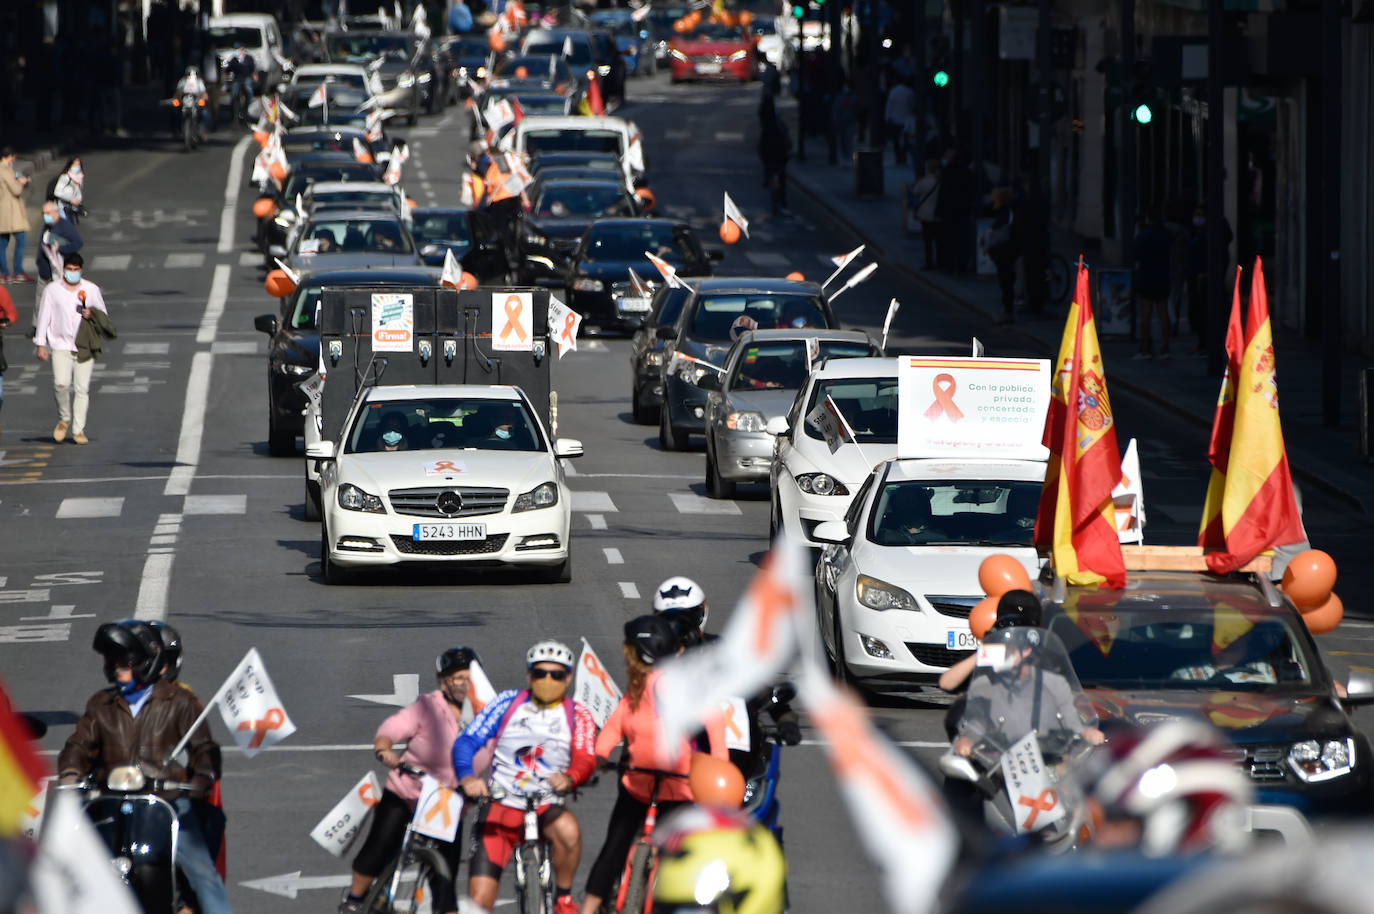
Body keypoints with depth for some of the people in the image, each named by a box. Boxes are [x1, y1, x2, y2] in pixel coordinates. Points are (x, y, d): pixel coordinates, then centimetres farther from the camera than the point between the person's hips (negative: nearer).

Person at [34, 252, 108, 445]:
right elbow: (44, 317, 5)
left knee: (82, 388, -3)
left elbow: (103, 314, 15)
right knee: (61, 383, -16)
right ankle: (64, 419, 9)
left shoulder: (91, 289, 7)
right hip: (60, 344, -1)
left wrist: (92, 314, -9)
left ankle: (78, 430, 3)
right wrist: (41, 344, 0)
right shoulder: (52, 290, 4)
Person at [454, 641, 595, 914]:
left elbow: (585, 761, -11)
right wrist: (467, 778, -25)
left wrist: (569, 777, -36)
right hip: (499, 808, 0)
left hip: (545, 808, 0)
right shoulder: (507, 702, 3)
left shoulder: (577, 716, 4)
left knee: (568, 830, -36)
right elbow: (466, 742, -4)